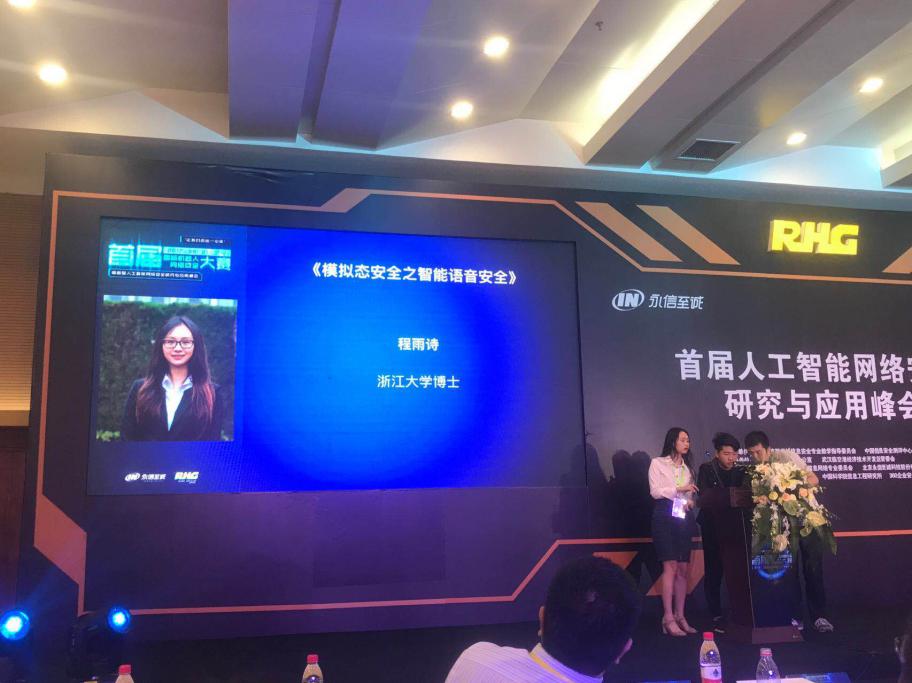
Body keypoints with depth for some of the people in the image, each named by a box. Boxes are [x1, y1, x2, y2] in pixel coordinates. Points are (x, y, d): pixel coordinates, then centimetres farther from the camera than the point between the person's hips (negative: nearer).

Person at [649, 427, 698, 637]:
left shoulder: (688, 467, 21)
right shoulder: (657, 463, 4)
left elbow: (690, 495, 20)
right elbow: (655, 491, -5)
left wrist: (690, 502, -2)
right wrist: (679, 489, -12)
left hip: (684, 517, 6)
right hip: (665, 516, -5)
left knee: (683, 568, 2)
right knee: (670, 566, -13)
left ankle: (680, 616, 7)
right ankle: (668, 618, -12)